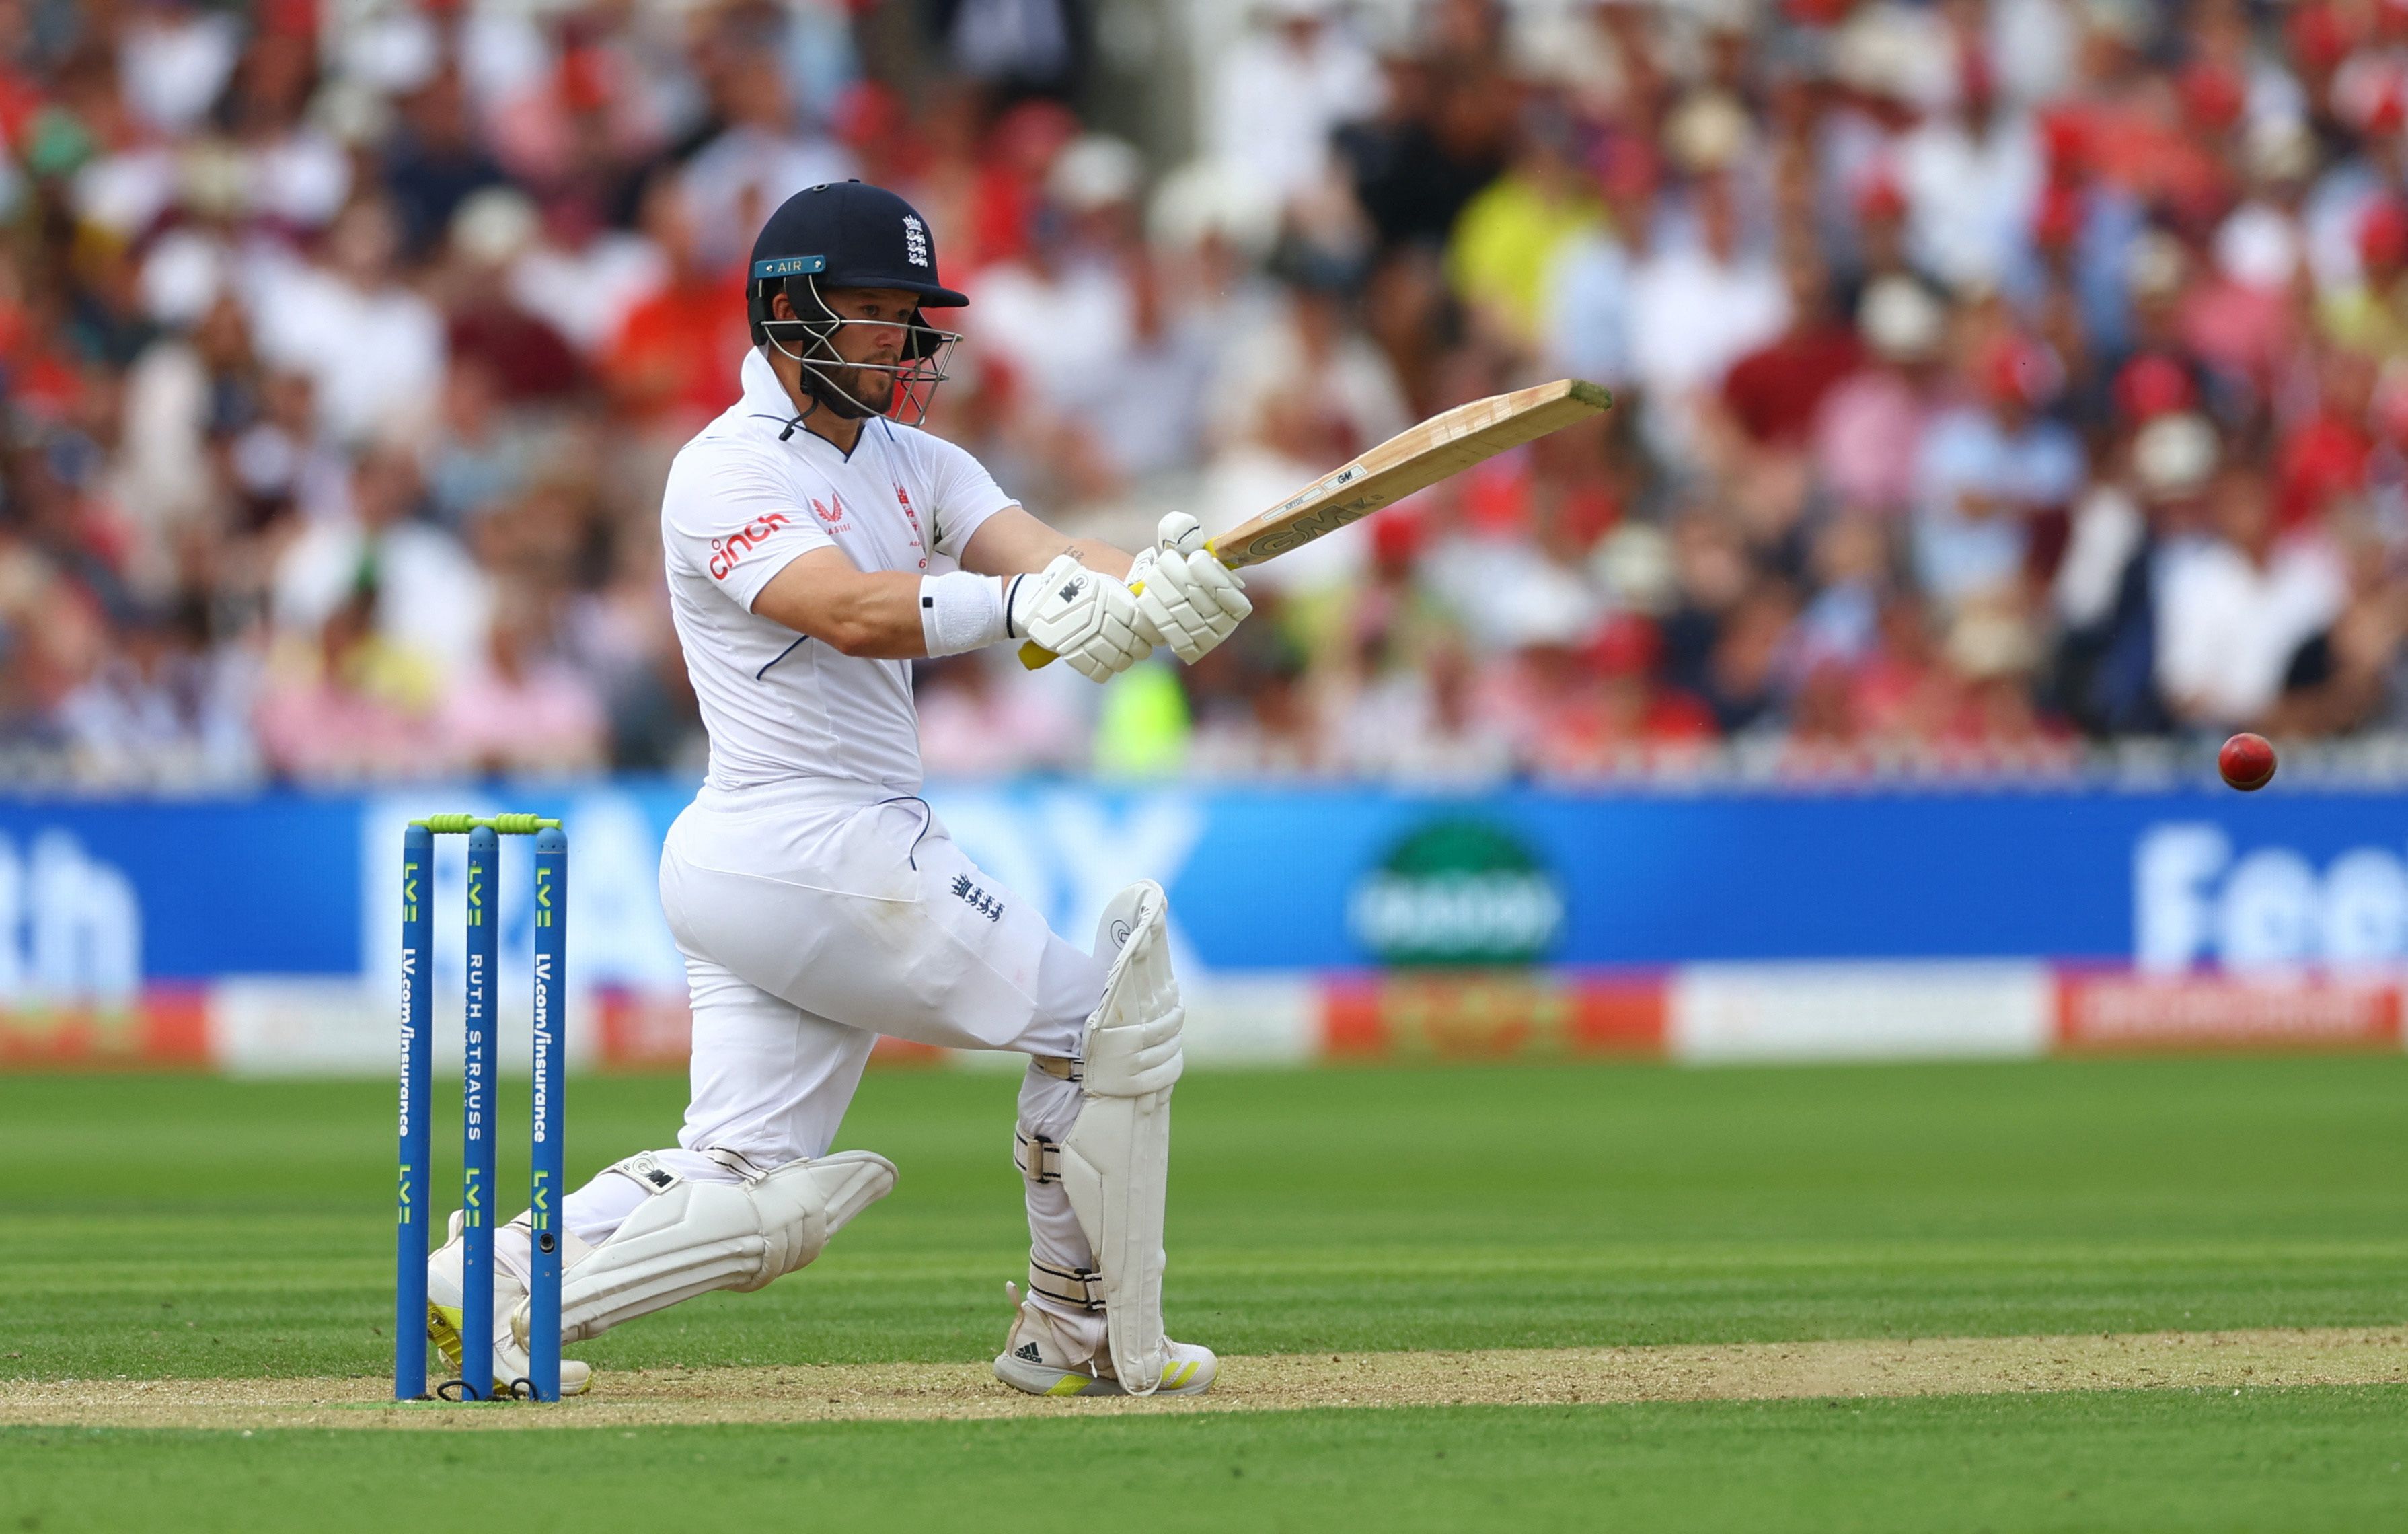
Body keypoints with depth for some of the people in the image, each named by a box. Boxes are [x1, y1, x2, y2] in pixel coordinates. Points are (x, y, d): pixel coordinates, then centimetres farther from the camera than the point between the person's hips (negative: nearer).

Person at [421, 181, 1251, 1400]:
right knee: (1100, 1011, 1)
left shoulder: (914, 464, 15)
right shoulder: (727, 474, -11)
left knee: (748, 1193, 3)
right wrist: (1022, 606, -45)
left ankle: (495, 1285, -3)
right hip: (819, 850, -9)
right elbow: (853, 613, -28)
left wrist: (1154, 585, -24)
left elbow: (1043, 556, -1)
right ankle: (1088, 1336, 10)